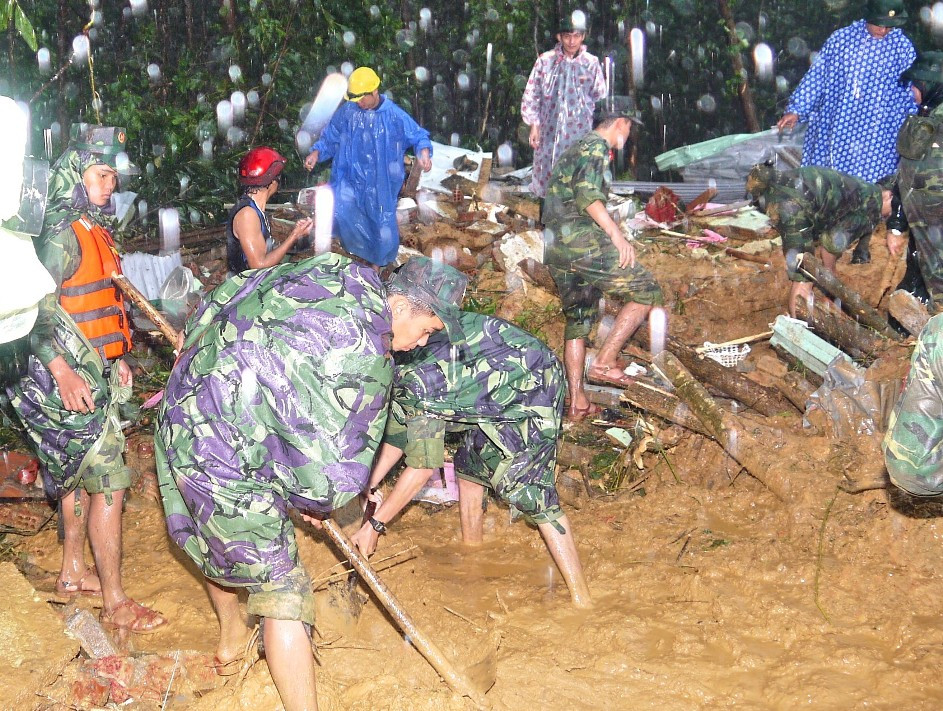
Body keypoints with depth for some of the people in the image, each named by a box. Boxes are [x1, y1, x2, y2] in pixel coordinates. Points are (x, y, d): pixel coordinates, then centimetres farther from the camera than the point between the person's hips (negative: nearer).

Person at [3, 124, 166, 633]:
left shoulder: (91, 229, 13)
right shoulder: (62, 234, -16)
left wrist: (114, 359, 21)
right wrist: (62, 370, -28)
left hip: (95, 377, 10)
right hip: (75, 383, -10)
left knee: (79, 477, 18)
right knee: (109, 484, -7)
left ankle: (73, 572, 32)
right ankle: (115, 602, 0)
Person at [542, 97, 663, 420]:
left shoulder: (575, 148, 26)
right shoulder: (595, 147, -4)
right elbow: (586, 194, -19)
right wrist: (617, 234, -24)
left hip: (555, 248, 10)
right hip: (582, 240, -10)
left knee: (578, 318, 15)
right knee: (646, 291, -5)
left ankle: (577, 401, 14)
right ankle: (605, 361, -11)